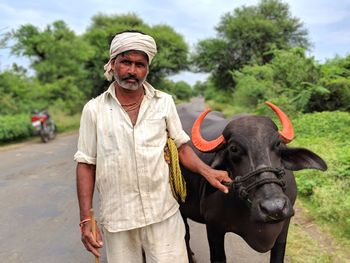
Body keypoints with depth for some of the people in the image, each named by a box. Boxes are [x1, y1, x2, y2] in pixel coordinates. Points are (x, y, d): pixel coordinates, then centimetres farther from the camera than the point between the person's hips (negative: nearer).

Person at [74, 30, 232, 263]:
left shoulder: (164, 102, 2)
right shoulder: (94, 109, 0)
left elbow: (181, 147, 9)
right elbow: (86, 165, 2)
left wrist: (207, 172, -7)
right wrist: (86, 219, -2)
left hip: (164, 215, 1)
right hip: (116, 219, 0)